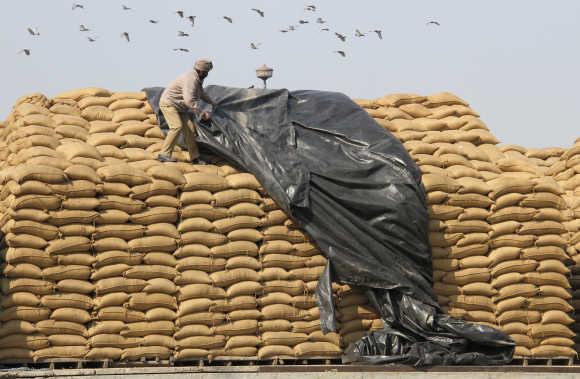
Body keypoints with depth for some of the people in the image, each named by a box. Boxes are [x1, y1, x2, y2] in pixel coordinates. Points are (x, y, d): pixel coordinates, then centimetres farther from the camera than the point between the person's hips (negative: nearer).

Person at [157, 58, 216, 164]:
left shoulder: (198, 79, 8)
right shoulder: (191, 79, -27)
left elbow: (201, 93, 31)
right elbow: (189, 100, -36)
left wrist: (211, 102, 39)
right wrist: (201, 114, -33)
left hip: (179, 107, 10)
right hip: (169, 103, -10)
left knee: (190, 129, 3)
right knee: (177, 126, -26)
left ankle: (195, 157, 9)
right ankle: (164, 154, -24)